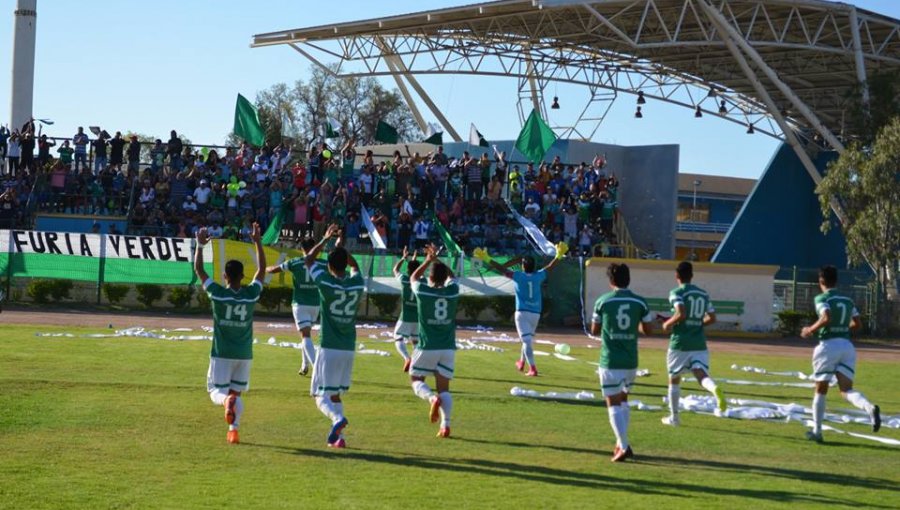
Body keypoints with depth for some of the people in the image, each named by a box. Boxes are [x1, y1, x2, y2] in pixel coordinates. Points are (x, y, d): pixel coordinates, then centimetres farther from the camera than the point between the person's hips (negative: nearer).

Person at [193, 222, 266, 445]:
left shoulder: (217, 293, -12)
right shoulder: (251, 294, -6)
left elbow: (198, 270, -2)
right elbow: (262, 269, 8)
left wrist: (200, 245, 7)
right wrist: (257, 242, 13)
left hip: (222, 353, -2)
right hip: (245, 354, 2)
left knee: (217, 390, 4)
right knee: (237, 392, 14)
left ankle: (226, 400, -31)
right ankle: (233, 430, 2)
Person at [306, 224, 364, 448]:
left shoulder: (326, 282, -10)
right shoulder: (357, 284, 1)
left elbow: (308, 259, 6)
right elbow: (355, 265, 26)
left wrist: (325, 239, 13)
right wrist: (341, 247, 22)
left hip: (329, 348, -5)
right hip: (349, 348, 5)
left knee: (321, 395, -3)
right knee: (336, 394, 17)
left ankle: (337, 419, -32)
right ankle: (338, 437, 9)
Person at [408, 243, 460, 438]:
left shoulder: (422, 291, -9)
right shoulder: (452, 291, -2)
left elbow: (413, 278, 15)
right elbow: (451, 276, 23)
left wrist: (428, 260, 23)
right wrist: (437, 260, 27)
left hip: (427, 347, -3)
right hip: (448, 348, 3)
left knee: (416, 379, 13)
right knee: (444, 387, 6)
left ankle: (432, 398, -18)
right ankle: (445, 425, -7)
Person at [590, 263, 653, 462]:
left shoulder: (603, 301, -6)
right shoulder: (640, 302, -1)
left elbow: (594, 331, 4)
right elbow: (648, 330, 7)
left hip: (610, 361, -3)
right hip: (630, 361, 3)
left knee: (614, 403, -2)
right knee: (623, 399, 21)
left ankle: (624, 446, -12)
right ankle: (621, 442, 23)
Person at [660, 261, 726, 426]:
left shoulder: (676, 293, -7)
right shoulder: (703, 294, 11)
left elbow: (681, 314, -22)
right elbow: (712, 318, 12)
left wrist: (668, 324, -5)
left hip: (680, 343, -4)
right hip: (699, 343, 4)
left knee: (674, 379, 12)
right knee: (701, 374, -8)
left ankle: (674, 417, 20)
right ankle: (715, 389, -43)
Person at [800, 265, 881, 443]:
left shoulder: (821, 299, -4)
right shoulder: (848, 300, 15)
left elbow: (826, 318, -20)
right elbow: (857, 324, 17)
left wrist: (811, 330, -6)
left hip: (828, 346, -4)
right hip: (847, 345, 4)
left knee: (820, 390, 10)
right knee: (846, 390, -2)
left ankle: (816, 431, 14)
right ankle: (870, 408, -33)